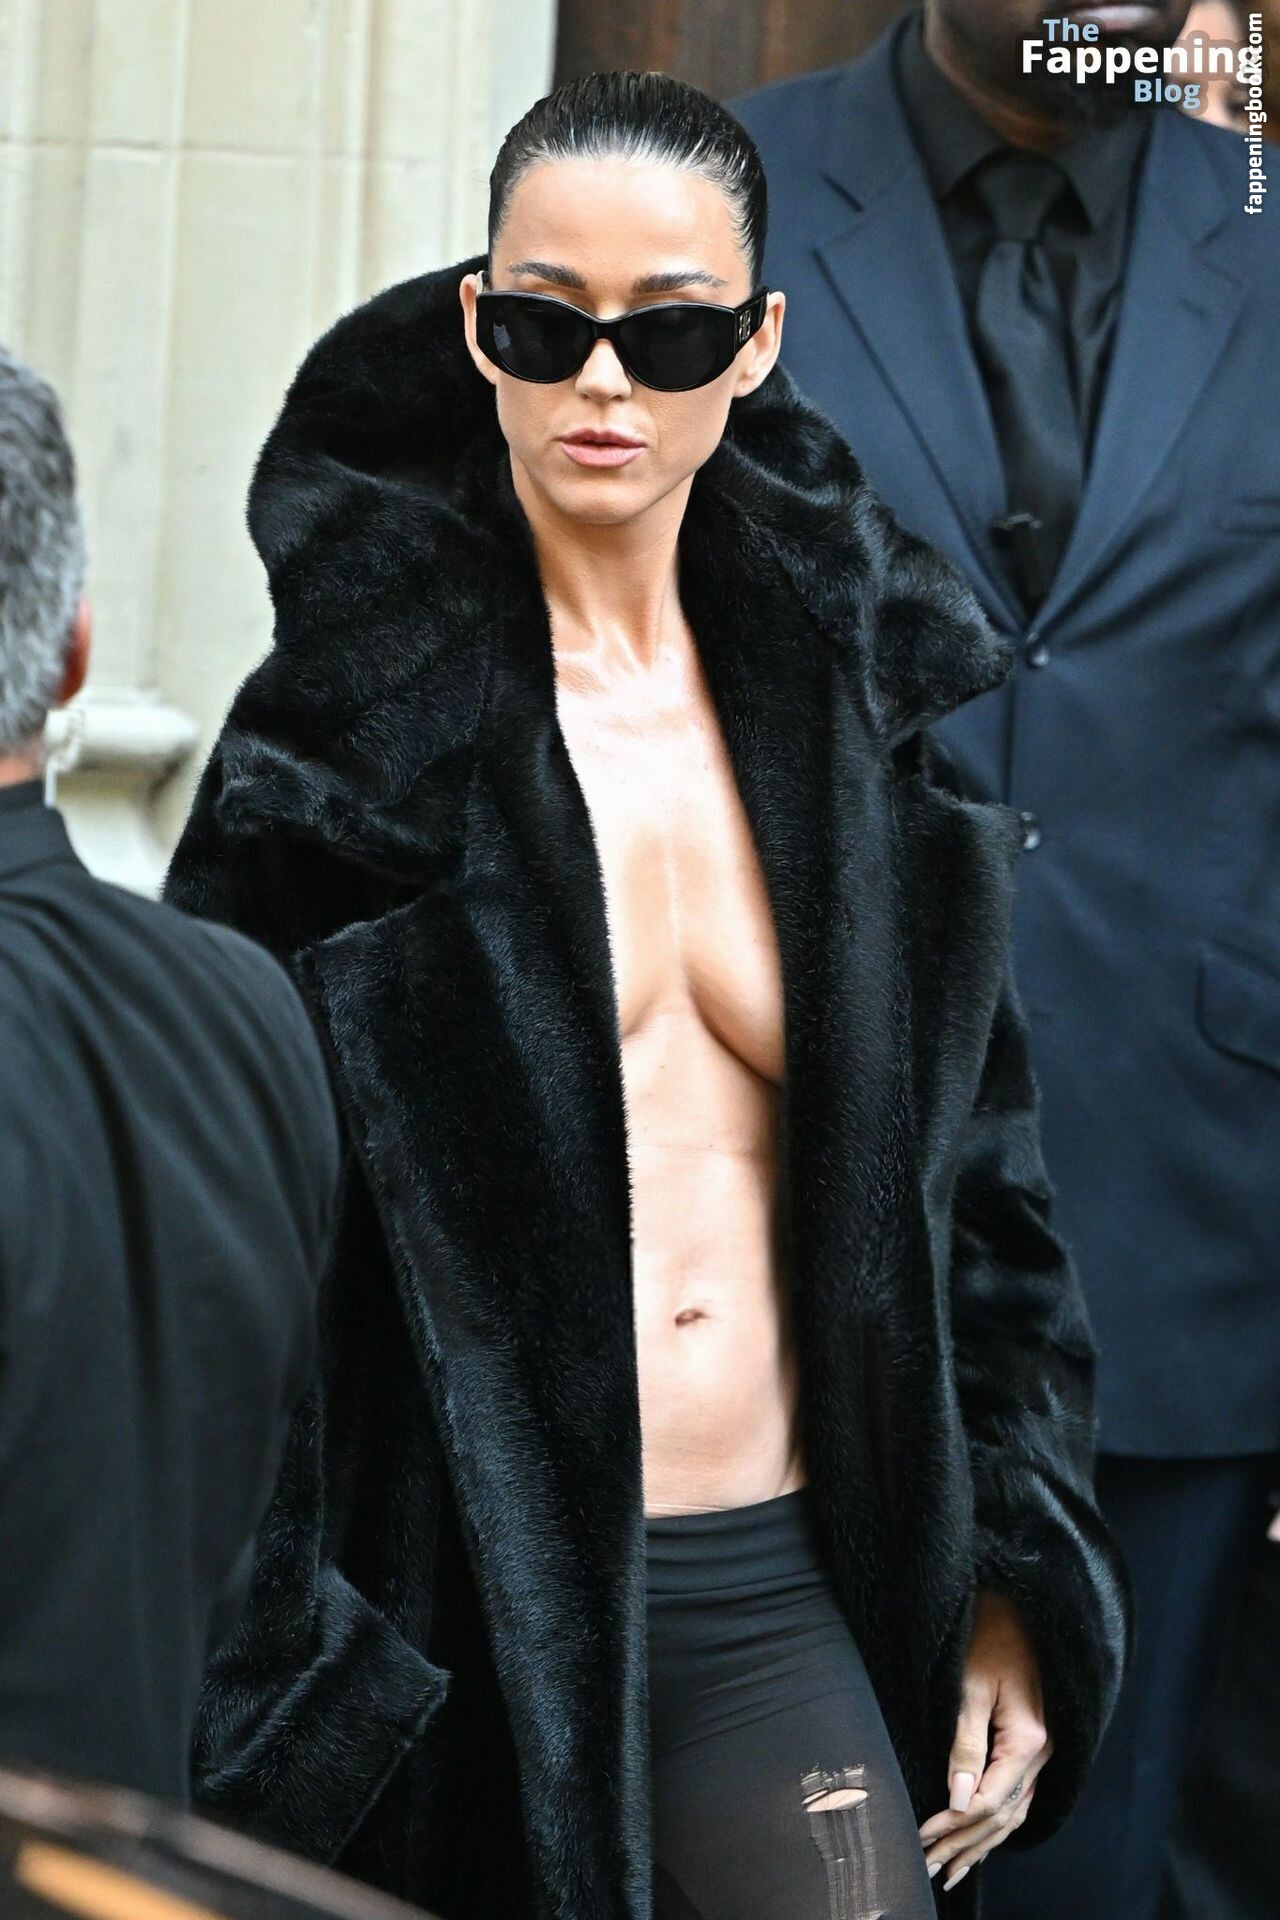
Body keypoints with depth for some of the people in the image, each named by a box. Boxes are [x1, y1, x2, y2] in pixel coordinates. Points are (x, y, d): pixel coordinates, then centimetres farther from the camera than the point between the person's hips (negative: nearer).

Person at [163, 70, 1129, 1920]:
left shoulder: (862, 704, 8)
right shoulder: (357, 726, -5)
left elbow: (974, 1172, 15)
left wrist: (1010, 1586, 10)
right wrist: (256, 1697, -11)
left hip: (783, 1599, 3)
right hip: (462, 1611, -3)